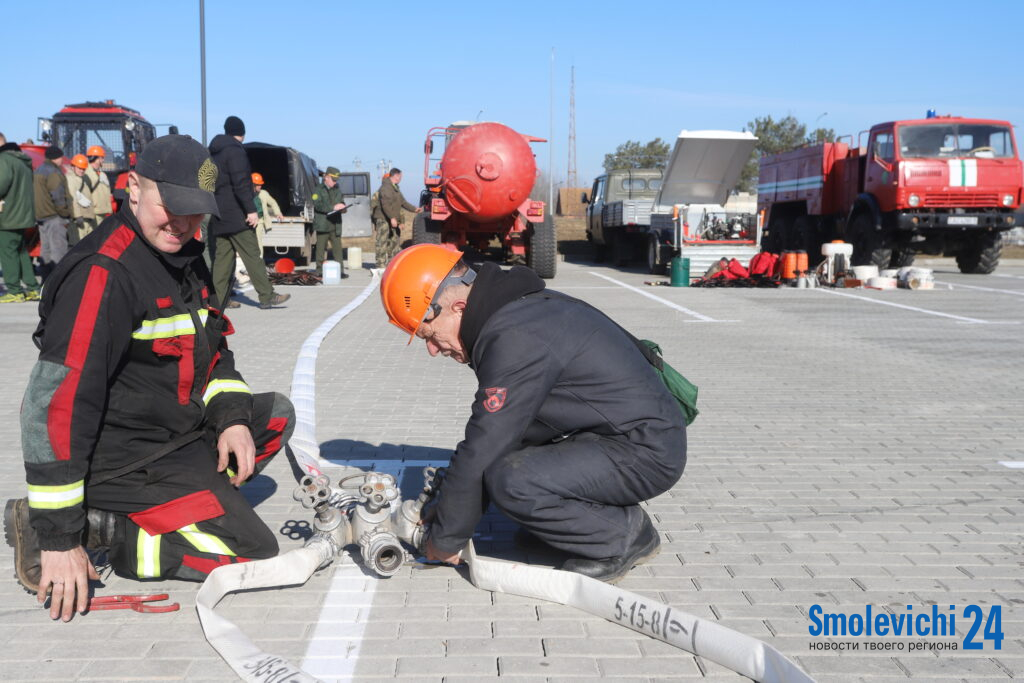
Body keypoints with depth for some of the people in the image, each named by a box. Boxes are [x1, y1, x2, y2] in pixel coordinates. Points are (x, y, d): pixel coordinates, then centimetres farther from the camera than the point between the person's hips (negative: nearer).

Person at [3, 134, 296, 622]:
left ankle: (162, 508, 7)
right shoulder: (104, 273, -23)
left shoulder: (184, 255, 7)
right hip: (121, 459, -10)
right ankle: (95, 526, -7)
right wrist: (59, 536, -26)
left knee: (276, 415, 21)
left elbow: (212, 351, 20)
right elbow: (55, 402, -27)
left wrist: (232, 417, 0)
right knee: (254, 552, -13)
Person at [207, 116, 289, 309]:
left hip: (218, 215, 9)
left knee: (222, 256, 8)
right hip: (236, 215, -8)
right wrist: (251, 210, -20)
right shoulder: (235, 151, -9)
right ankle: (267, 296, -8)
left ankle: (219, 299, 6)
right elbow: (241, 184, -19)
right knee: (252, 255, -7)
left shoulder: (214, 153, 18)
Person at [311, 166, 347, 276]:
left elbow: (341, 202, 22)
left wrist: (342, 207, -3)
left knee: (337, 248, 0)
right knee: (321, 249, 1)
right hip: (322, 225, -4)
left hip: (335, 225, 4)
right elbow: (318, 205, -14)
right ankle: (320, 270, 8)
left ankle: (340, 271, 1)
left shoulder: (337, 190, 17)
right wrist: (333, 207, -23)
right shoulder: (318, 190, 0)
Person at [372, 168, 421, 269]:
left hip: (393, 221, 10)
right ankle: (381, 265, -13)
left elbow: (403, 202, 25)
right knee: (382, 242, -10)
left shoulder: (395, 188, 20)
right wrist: (392, 218, -28)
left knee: (395, 240, 13)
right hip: (383, 219, -10)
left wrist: (414, 209, 16)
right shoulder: (386, 187, -14)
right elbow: (386, 205, -23)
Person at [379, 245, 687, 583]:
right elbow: (488, 434, 14)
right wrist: (444, 510, 12)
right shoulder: (521, 306, 8)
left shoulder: (515, 339, -24)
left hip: (646, 454, -10)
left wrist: (445, 540, -8)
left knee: (509, 481, -26)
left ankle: (623, 535, -5)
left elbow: (479, 452, -22)